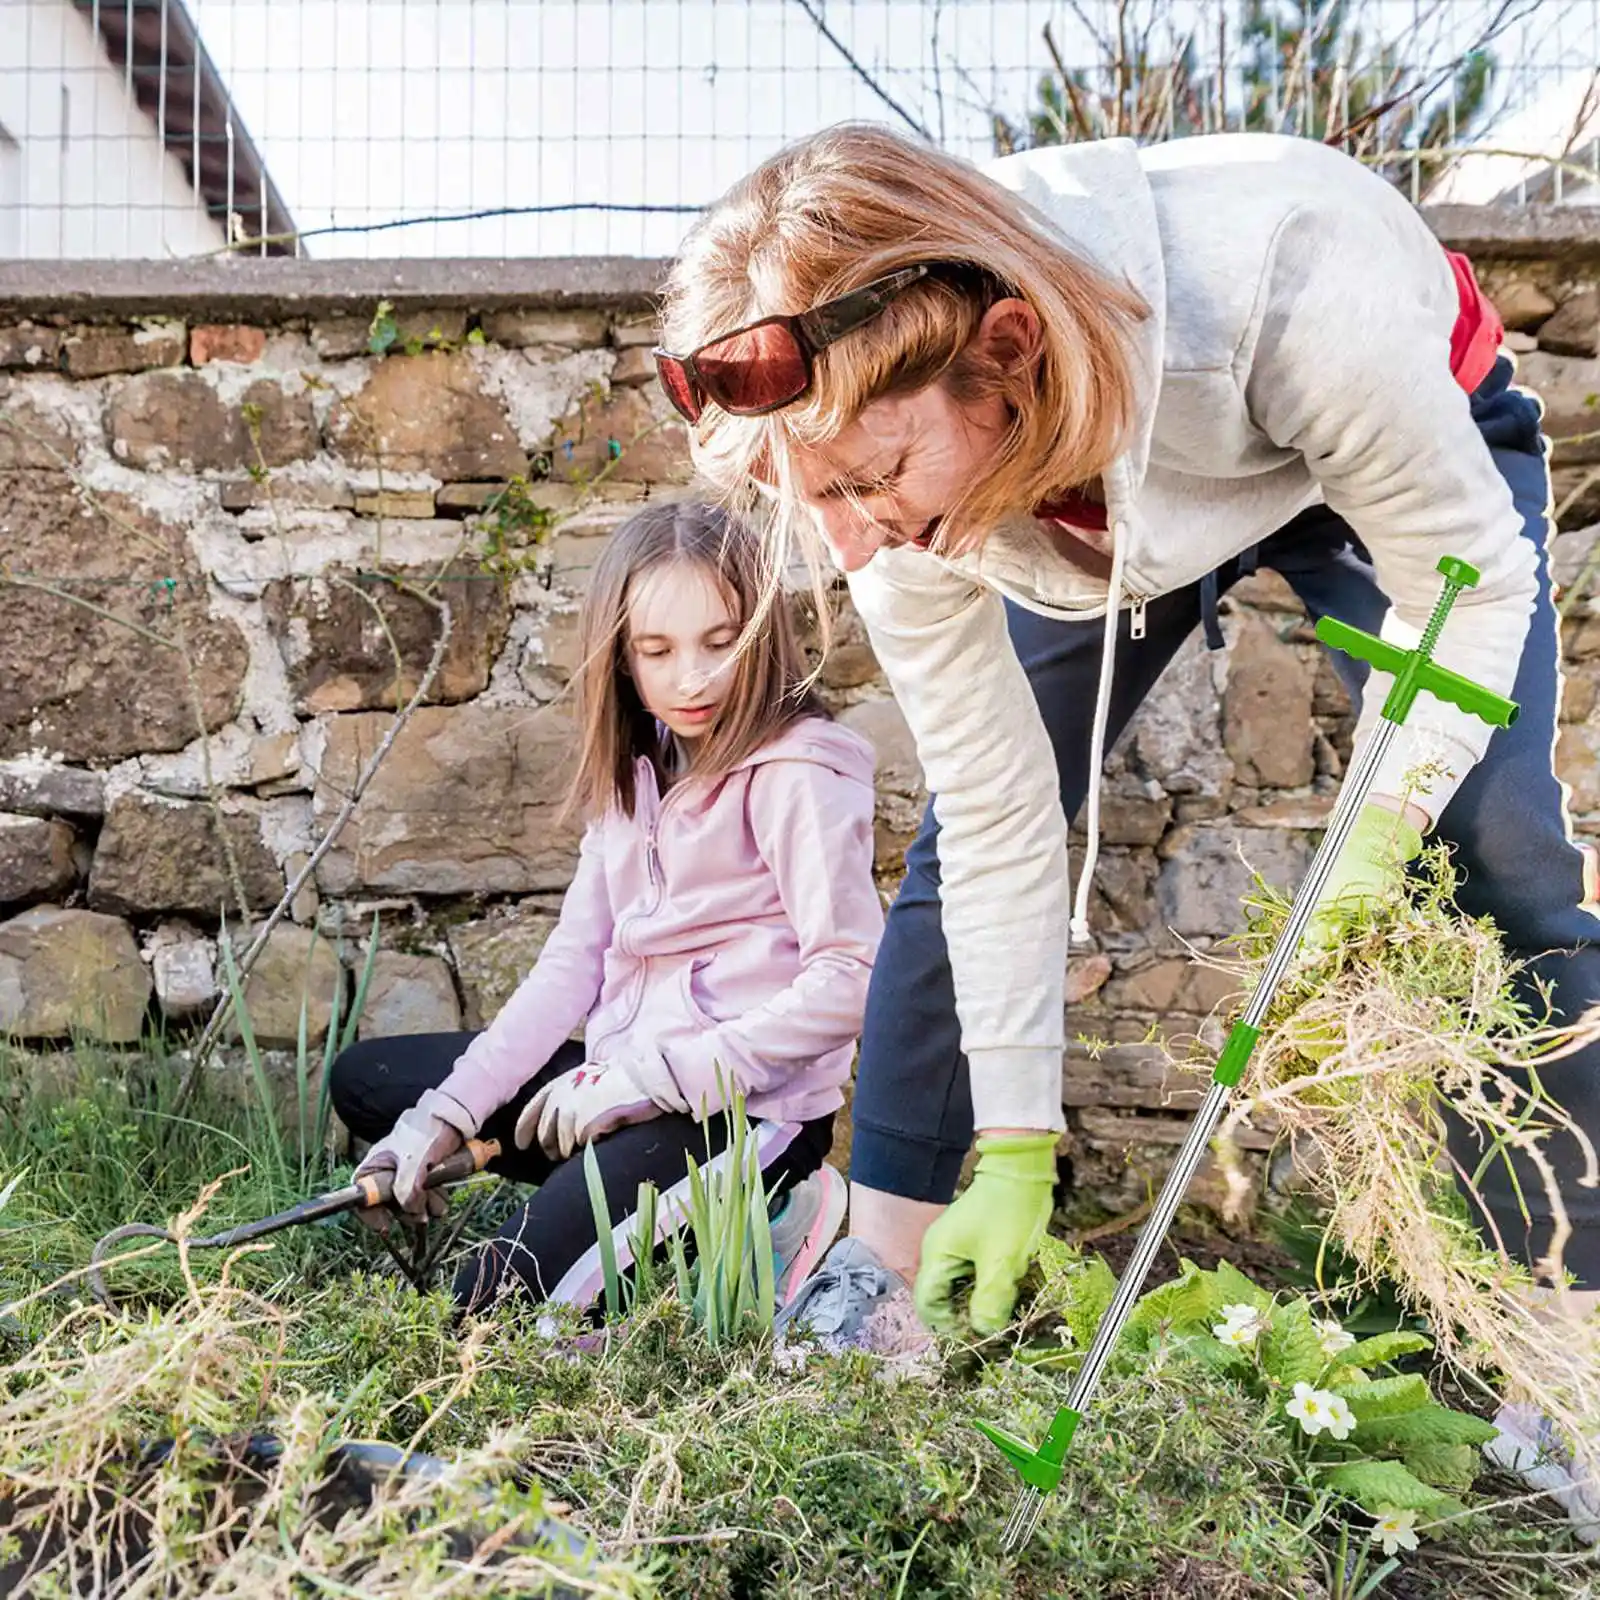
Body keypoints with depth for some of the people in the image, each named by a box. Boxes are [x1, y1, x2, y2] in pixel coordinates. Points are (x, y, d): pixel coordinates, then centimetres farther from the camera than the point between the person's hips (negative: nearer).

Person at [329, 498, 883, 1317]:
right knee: (363, 1079, 13)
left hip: (746, 1108, -9)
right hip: (626, 1085, 9)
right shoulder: (637, 772, 11)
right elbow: (574, 959, 7)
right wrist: (446, 1114, -2)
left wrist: (651, 1078, -21)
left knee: (480, 1315, -19)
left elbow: (848, 979, -22)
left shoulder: (795, 773, -14)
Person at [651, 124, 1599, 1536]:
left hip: (1414, 440, -2)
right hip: (1096, 491, 3)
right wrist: (1015, 1147, -20)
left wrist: (1382, 824, -40)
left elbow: (1470, 579, -27)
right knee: (954, 847, -8)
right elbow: (998, 822, -23)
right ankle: (878, 1279, 4)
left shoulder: (1289, 294, -46)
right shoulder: (894, 437, -32)